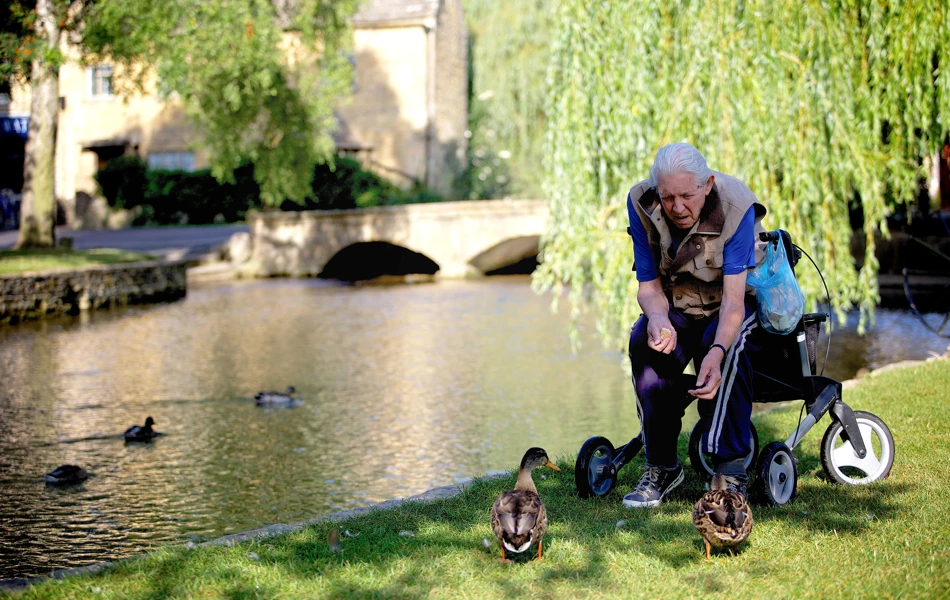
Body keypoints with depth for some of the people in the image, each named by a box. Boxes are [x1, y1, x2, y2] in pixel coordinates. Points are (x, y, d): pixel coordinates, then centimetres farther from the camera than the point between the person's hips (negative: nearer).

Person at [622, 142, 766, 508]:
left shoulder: (735, 207, -27)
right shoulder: (641, 204, -19)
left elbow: (734, 297, -32)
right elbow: (649, 284, -11)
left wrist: (716, 354, -51)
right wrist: (658, 318, -36)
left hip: (737, 301, -2)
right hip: (676, 304, 3)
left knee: (727, 344, -37)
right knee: (644, 343, -30)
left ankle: (731, 469, -30)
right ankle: (661, 466, -17)